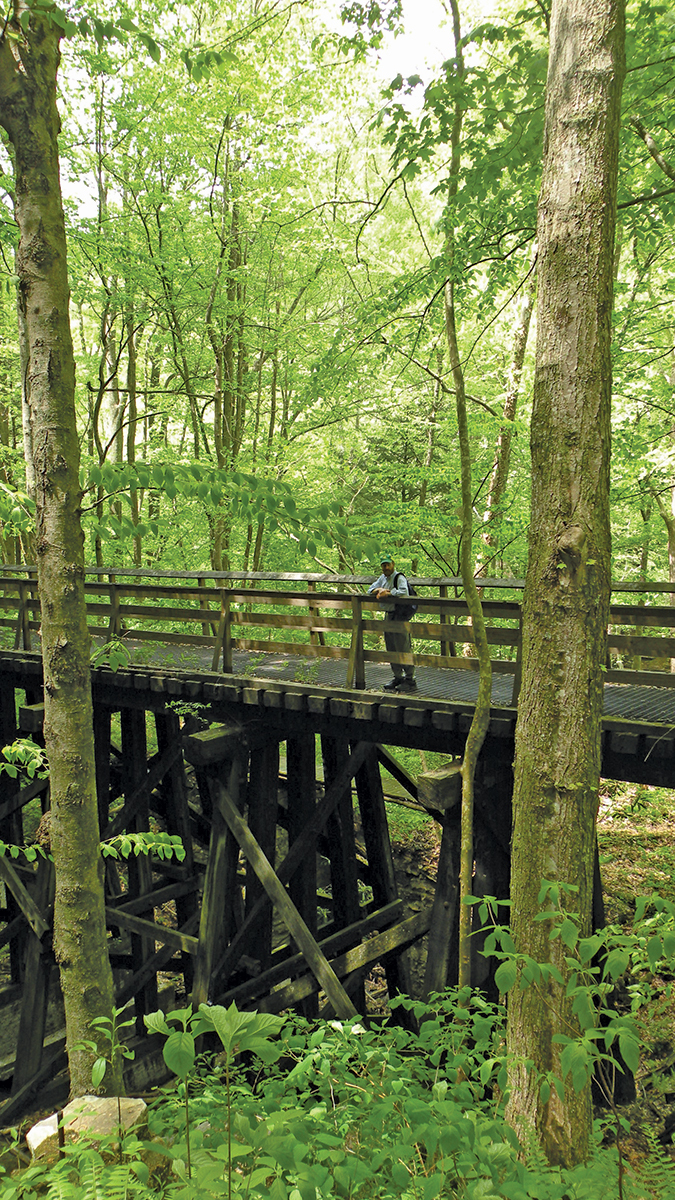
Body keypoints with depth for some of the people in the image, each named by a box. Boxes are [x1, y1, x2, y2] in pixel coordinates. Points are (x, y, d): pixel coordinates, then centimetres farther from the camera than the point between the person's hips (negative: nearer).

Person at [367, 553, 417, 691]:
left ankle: (410, 679, -3)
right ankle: (398, 677, 22)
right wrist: (380, 590, -5)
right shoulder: (383, 578, 15)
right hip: (388, 616, 9)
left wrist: (388, 593, -17)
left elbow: (404, 593, -28)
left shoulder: (399, 577, -12)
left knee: (404, 649, -8)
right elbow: (371, 590, 16)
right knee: (391, 649, 13)